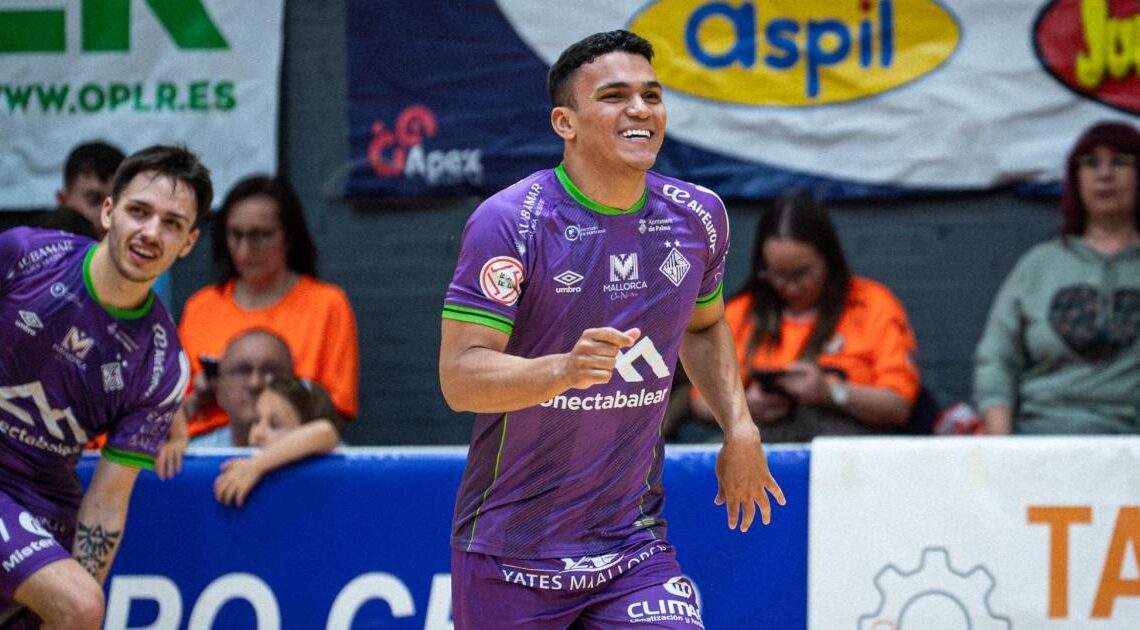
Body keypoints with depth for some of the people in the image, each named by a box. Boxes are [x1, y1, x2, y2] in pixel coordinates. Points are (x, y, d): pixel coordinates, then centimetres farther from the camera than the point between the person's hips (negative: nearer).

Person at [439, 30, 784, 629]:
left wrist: (739, 427, 10)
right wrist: (564, 368, -39)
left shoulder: (697, 216, 3)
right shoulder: (509, 221, -15)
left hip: (633, 540, 3)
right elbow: (459, 377, -22)